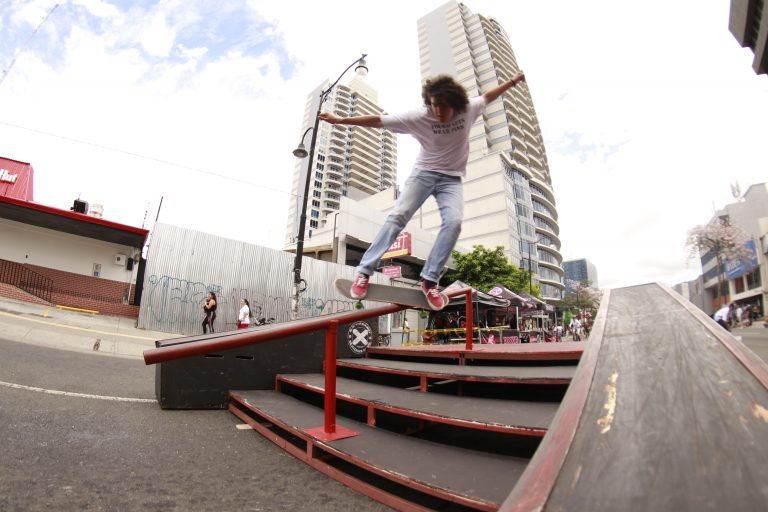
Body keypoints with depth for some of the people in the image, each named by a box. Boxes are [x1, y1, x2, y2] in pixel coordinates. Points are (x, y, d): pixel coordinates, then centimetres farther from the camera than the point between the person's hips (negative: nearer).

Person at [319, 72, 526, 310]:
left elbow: (487, 95, 16)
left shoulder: (469, 109, -7)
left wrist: (512, 81, 26)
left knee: (454, 222, -23)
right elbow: (378, 121, -19)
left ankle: (429, 280, -17)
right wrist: (340, 120, -21)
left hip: (451, 178, 2)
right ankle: (363, 272, -15)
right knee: (398, 216, -19)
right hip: (423, 173, -2)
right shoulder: (419, 117, -17)